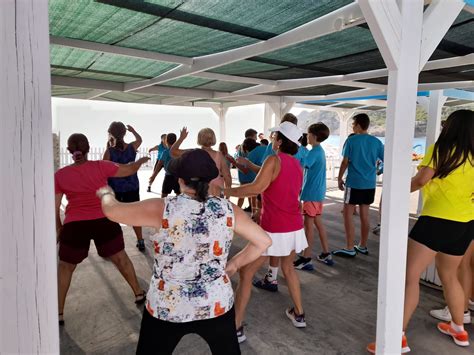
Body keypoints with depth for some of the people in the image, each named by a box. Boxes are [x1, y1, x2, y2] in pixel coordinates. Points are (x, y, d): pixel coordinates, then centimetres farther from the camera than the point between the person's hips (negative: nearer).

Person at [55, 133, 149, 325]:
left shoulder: (60, 175, -2)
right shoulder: (100, 167, -6)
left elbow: (54, 207, 2)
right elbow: (130, 170, 5)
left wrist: (59, 227, 17)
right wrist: (141, 160, 24)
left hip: (74, 225, 1)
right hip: (104, 221, 0)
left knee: (65, 268, 20)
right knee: (121, 258, 18)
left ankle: (59, 313, 23)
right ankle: (139, 294, 29)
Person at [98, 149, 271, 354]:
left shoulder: (163, 209, -19)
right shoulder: (228, 210, -11)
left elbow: (112, 211, -6)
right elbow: (263, 241, -2)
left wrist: (106, 193, 16)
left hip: (166, 307, -2)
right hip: (217, 305, 2)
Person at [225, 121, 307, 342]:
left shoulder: (274, 160, -12)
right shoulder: (297, 165, 10)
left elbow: (256, 188, -25)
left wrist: (225, 192, -16)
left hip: (273, 230, -7)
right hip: (294, 228, 7)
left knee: (246, 274, 5)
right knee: (288, 267, 30)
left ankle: (236, 328, 9)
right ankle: (299, 314, 39)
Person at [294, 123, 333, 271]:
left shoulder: (314, 152, -17)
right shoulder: (320, 150, 14)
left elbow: (301, 164, -33)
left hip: (312, 193, -9)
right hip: (318, 192, 9)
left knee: (309, 224, -4)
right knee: (318, 222, 15)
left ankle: (306, 259, 3)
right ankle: (326, 254, 24)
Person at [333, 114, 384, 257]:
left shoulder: (351, 140, -7)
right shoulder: (376, 142, 5)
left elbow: (345, 162, -7)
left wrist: (339, 179, 4)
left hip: (354, 183, -5)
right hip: (370, 184, 6)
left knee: (348, 214, 1)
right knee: (364, 215, 13)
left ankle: (350, 249, 1)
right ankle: (362, 246, 23)